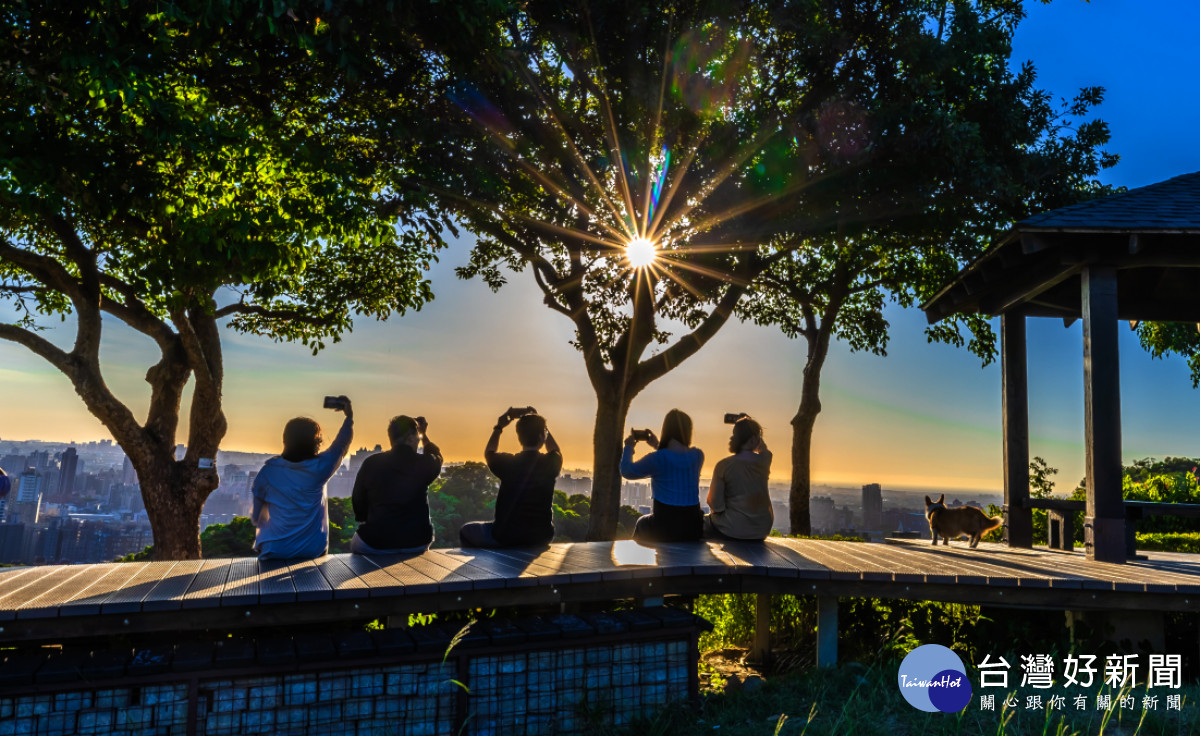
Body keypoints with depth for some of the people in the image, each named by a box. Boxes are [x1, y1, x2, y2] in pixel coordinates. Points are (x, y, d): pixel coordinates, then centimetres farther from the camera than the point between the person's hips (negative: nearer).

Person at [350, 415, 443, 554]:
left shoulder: (371, 463, -7)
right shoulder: (424, 464, -8)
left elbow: (357, 502, 2)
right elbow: (437, 457, 18)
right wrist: (424, 434, 31)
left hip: (375, 544, 0)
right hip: (417, 543, 1)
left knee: (355, 542, 30)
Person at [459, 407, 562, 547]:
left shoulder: (507, 463, -13)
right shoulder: (551, 463, -9)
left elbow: (488, 453, 13)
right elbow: (555, 450, 18)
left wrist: (499, 427, 23)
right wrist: (537, 420, 21)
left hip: (506, 537, -2)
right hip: (541, 538, 3)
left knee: (466, 531, 22)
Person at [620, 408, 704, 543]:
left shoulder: (659, 458, -16)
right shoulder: (697, 456, -1)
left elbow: (626, 472, 0)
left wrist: (629, 446, 15)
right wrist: (658, 446, 29)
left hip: (664, 531, -4)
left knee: (641, 523, 31)